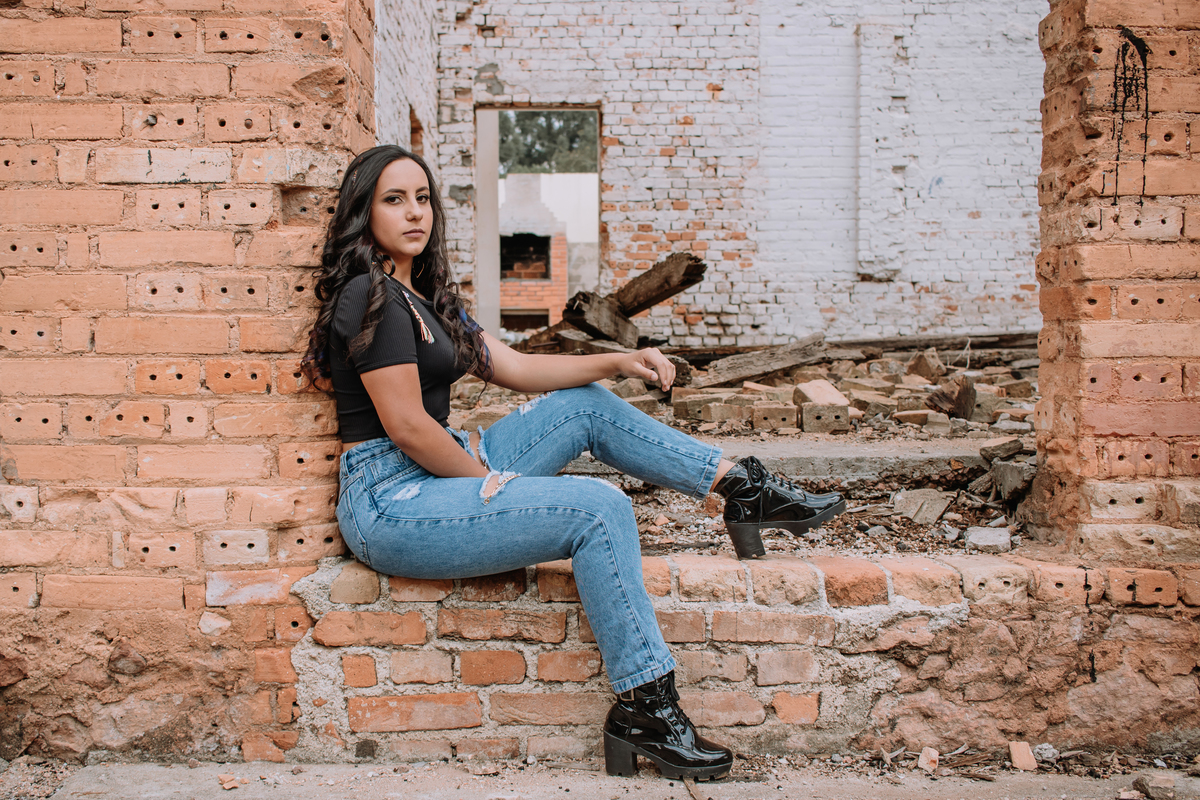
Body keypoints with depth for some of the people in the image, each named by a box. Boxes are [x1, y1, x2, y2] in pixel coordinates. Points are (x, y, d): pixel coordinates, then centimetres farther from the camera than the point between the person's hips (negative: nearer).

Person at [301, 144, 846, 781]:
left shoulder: (425, 297, 15)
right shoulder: (371, 296, -14)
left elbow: (515, 367, 12)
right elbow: (407, 427, -19)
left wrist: (617, 363, 1)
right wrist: (494, 482, -9)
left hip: (442, 472, 10)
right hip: (390, 505, -10)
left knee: (585, 404, 7)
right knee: (601, 510, -19)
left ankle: (744, 488, 11)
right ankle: (644, 710, -13)